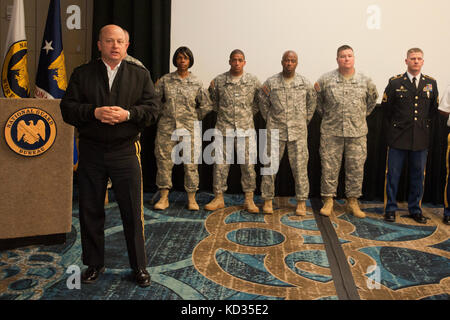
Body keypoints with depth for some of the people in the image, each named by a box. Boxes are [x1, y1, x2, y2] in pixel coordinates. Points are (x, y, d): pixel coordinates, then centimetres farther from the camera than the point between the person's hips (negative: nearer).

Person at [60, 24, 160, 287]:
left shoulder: (140, 75, 7)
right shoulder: (82, 74, 8)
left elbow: (153, 108, -1)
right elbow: (67, 109, 0)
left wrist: (128, 113, -18)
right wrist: (94, 112, -17)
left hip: (126, 152, -1)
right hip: (91, 152, 2)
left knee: (133, 211, 3)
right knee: (90, 210, 10)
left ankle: (139, 266, 19)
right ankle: (95, 264, 28)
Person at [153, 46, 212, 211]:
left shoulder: (196, 83, 4)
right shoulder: (165, 80, 4)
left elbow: (206, 106, 10)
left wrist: (193, 117, 9)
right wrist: (164, 113, 5)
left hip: (189, 128, 0)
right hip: (166, 127, 1)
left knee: (191, 163, 1)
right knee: (164, 161, 3)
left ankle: (192, 198, 12)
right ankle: (164, 198, 14)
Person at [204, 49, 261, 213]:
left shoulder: (253, 81, 5)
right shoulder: (218, 80, 5)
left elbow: (259, 101, 15)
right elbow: (213, 101, 16)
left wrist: (250, 113, 6)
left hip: (246, 129, 0)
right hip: (224, 128, 0)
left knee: (248, 165, 2)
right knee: (221, 164, 3)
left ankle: (249, 200, 13)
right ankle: (218, 198, 15)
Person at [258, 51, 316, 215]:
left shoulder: (305, 83, 3)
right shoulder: (270, 83, 1)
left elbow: (312, 102, 17)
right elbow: (263, 104, 11)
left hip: (298, 131, 1)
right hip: (275, 130, 0)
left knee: (300, 166, 2)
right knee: (270, 165, 3)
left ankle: (301, 201, 13)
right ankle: (268, 200, 15)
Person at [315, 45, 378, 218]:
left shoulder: (366, 81, 5)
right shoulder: (325, 80, 1)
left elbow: (372, 101, 20)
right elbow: (318, 101, 13)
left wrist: (362, 116, 15)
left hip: (357, 132, 2)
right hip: (331, 132, -1)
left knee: (356, 168, 5)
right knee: (329, 166, 1)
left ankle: (353, 201, 18)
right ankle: (328, 200, 14)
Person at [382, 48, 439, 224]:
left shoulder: (431, 83, 8)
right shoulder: (395, 82, 0)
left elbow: (433, 109, 18)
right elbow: (386, 107, 7)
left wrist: (424, 124, 15)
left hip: (421, 138, 3)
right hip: (398, 137, -2)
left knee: (418, 175, 9)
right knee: (392, 174, 1)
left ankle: (415, 209, 22)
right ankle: (390, 209, 13)